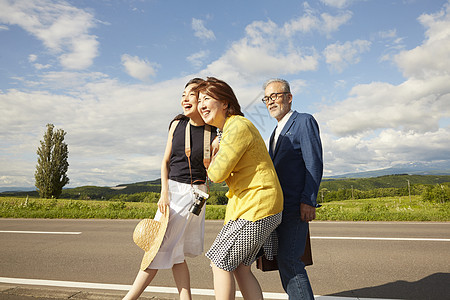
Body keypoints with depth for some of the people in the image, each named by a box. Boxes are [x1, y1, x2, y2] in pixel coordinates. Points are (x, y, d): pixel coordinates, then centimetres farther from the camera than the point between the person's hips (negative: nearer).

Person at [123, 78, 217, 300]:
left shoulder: (213, 135, -5)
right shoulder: (177, 124, 3)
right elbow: (166, 161, 6)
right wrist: (164, 194, -3)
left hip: (196, 193, -3)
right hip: (173, 190, 3)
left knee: (162, 248, 2)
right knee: (172, 253, 7)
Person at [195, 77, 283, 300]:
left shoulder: (237, 126, -17)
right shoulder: (227, 128, 17)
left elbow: (217, 174, -21)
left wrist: (215, 156, -1)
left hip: (255, 209, -10)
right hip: (247, 206, 10)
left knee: (220, 262, 1)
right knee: (240, 268, 14)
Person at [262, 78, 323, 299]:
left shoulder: (304, 121, -4)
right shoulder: (277, 132, 21)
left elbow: (314, 164, -12)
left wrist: (308, 200, -19)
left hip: (297, 207, -8)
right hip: (279, 208, 8)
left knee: (288, 260, -12)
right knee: (283, 260, 11)